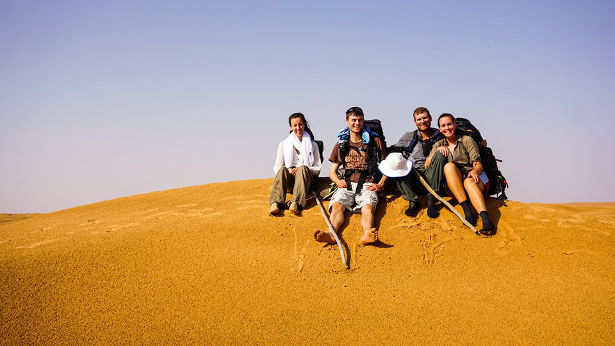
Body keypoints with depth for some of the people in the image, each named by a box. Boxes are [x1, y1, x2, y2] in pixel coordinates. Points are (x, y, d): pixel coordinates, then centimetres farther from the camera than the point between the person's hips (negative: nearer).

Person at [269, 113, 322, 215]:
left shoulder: (313, 145, 18)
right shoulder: (284, 144, 19)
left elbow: (318, 168, 10)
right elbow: (276, 168, 13)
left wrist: (301, 170, -9)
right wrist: (288, 170, -10)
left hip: (305, 177, 0)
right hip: (289, 180, 1)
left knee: (303, 168, -34)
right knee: (283, 169, -33)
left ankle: (296, 203, -57)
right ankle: (275, 203, -57)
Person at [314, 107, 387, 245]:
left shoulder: (374, 141, 16)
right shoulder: (341, 144, 21)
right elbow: (332, 172, 23)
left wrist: (380, 184, -1)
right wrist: (338, 181, -1)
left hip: (367, 185, -2)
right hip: (346, 185, 2)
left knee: (368, 207, -34)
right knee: (337, 205, -31)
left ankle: (367, 234, -62)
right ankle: (332, 233, -57)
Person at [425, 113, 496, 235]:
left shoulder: (467, 140, 9)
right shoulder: (438, 145, 18)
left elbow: (478, 165, 2)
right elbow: (426, 165, 4)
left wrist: (474, 171, -21)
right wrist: (437, 151, -11)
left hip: (472, 177, -2)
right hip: (452, 186, 2)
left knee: (469, 181, -38)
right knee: (449, 166, -29)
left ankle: (486, 219, -61)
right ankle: (467, 209, -40)